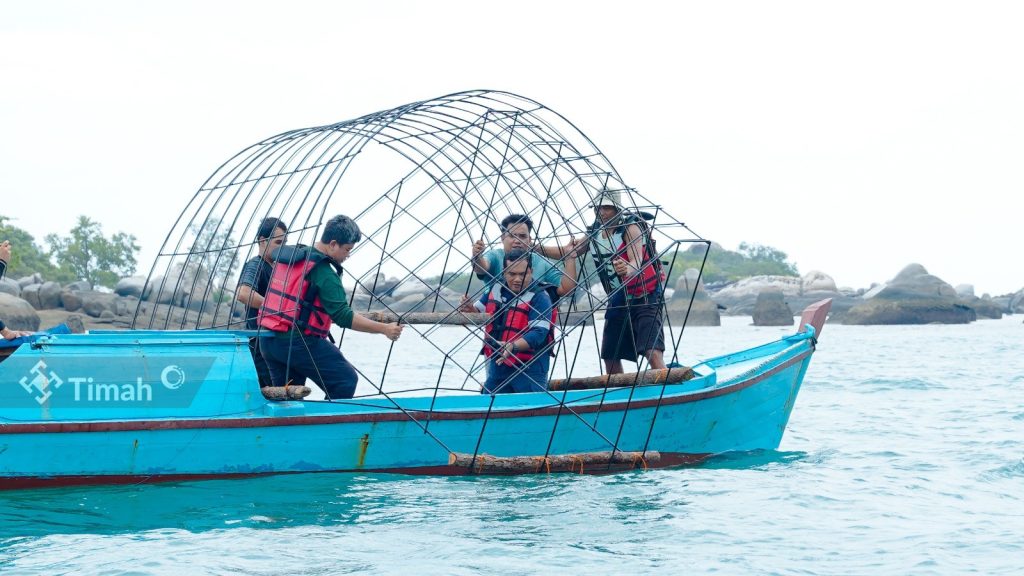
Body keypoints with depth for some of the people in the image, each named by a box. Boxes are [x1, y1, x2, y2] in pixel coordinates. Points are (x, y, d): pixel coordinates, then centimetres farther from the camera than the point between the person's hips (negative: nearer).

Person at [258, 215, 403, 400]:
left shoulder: (287, 255, 12)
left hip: (267, 342, 9)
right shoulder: (323, 272, -14)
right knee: (346, 380, -1)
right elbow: (343, 317, -18)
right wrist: (384, 329, -15)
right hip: (298, 342, -9)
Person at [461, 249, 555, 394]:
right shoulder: (496, 288, 7)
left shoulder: (539, 297, -14)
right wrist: (470, 309, -2)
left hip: (529, 368, -6)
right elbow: (479, 311, 23)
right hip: (497, 363, 6)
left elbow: (539, 333, -23)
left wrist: (513, 346, -38)